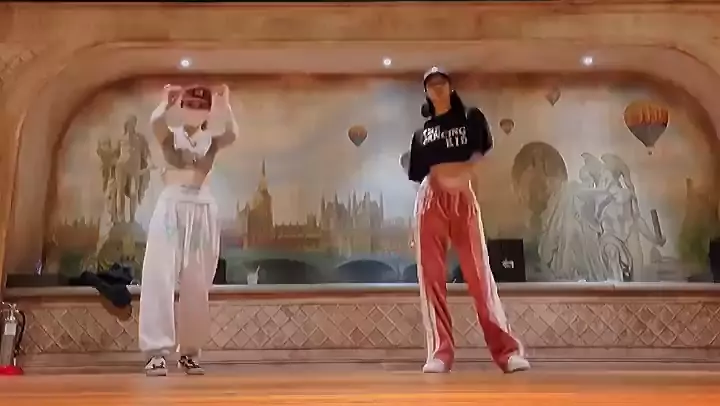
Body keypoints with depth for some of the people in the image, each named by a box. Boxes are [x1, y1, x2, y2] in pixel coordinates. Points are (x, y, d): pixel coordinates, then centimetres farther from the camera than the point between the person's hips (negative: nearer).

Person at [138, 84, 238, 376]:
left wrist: (225, 107, -26)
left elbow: (232, 133, -14)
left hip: (202, 210, 2)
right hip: (171, 207, -1)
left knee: (196, 284, 5)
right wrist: (166, 102, -30)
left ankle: (190, 351, 16)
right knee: (160, 277, -11)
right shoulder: (169, 136, 6)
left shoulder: (213, 139, 8)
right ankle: (157, 352, -8)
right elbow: (155, 122, -17)